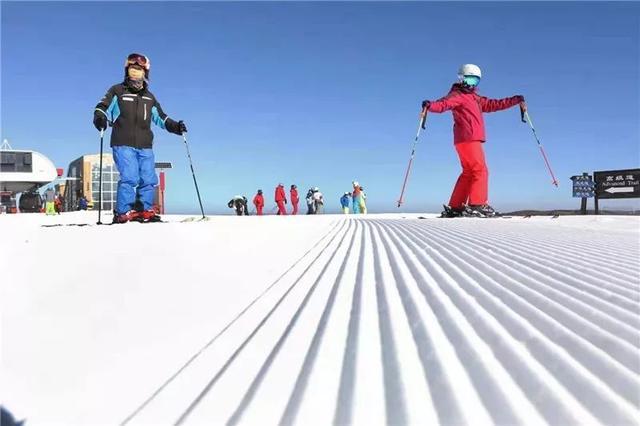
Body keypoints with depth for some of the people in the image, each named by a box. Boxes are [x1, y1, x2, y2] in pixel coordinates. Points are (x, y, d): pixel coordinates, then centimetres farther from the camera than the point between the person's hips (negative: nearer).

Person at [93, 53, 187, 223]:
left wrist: (175, 126, 12)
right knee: (130, 177, -18)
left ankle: (145, 211, 10)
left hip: (145, 146, 5)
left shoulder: (149, 97, 24)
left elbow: (160, 118, 28)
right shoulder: (117, 91, 11)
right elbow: (103, 107, 3)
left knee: (149, 179, -1)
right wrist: (99, 118, -19)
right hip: (123, 144, -4)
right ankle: (124, 212, -11)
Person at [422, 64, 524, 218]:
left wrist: (515, 100, 26)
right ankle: (478, 205, -16)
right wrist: (430, 105, -40)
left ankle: (455, 207, 13)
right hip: (466, 139, -10)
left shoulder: (475, 98, 26)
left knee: (469, 173, 10)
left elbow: (494, 104, 30)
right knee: (480, 170, -14)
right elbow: (443, 104, -20)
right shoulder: (457, 95, -2)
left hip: (473, 140, 10)